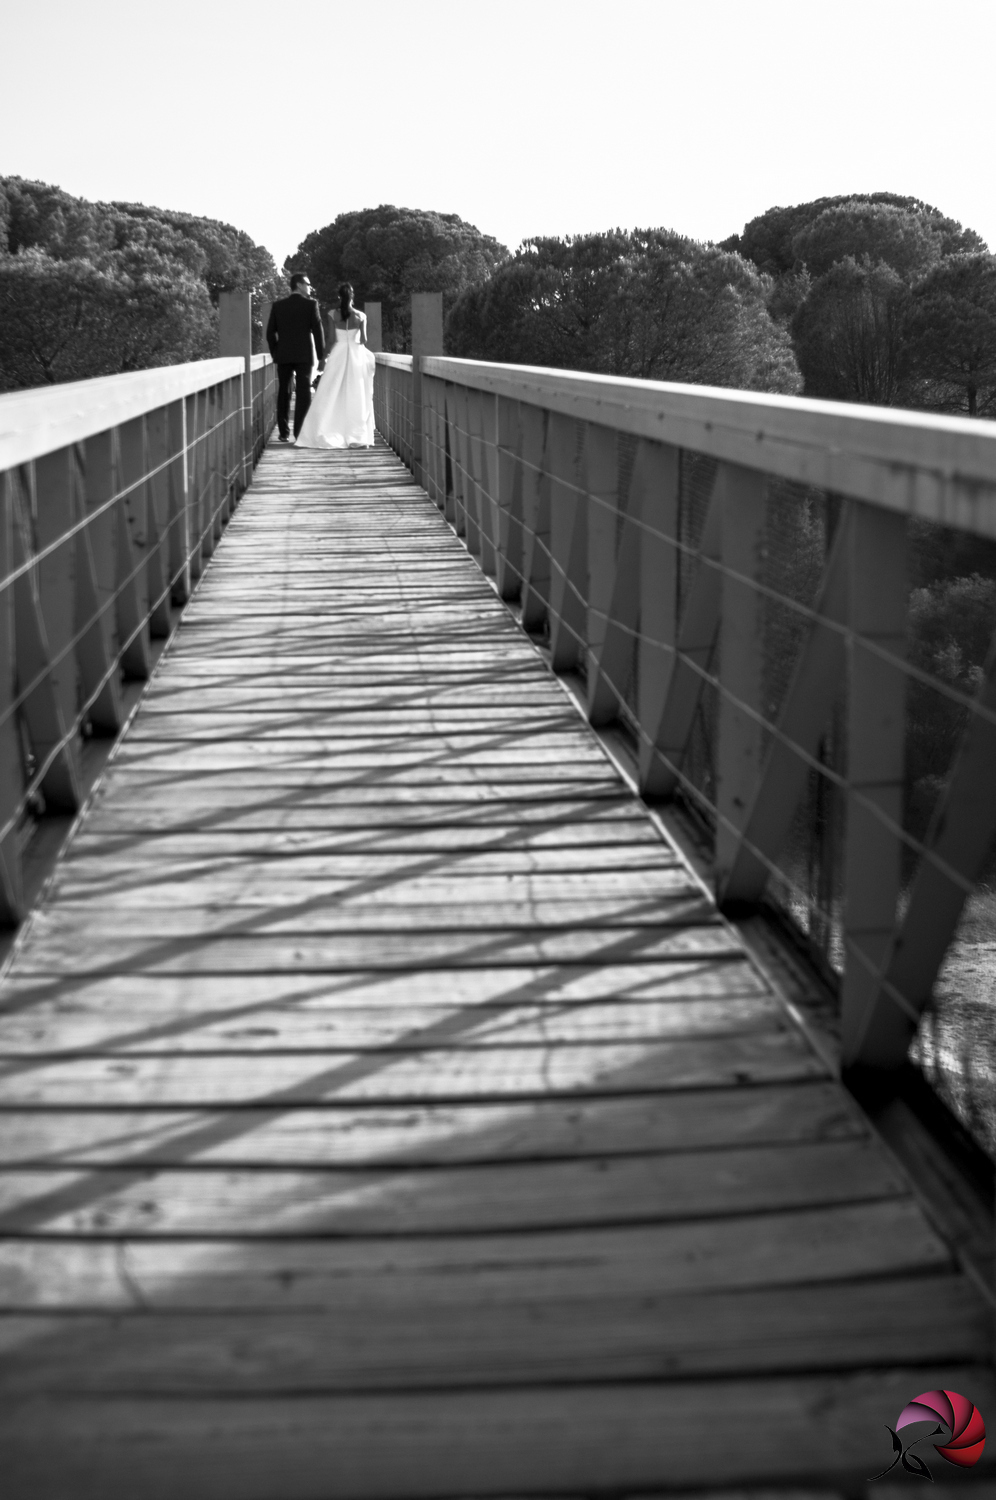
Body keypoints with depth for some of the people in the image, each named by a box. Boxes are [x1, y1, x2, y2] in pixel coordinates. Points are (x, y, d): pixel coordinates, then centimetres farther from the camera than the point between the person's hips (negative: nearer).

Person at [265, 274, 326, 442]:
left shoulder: (278, 305, 6)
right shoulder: (310, 304, -3)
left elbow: (270, 333, 6)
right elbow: (317, 331, -6)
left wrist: (275, 354, 16)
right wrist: (321, 357, -1)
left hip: (283, 356, 3)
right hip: (304, 356, -3)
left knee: (284, 393, 8)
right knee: (303, 394, -1)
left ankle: (284, 433, 7)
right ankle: (300, 433, -6)